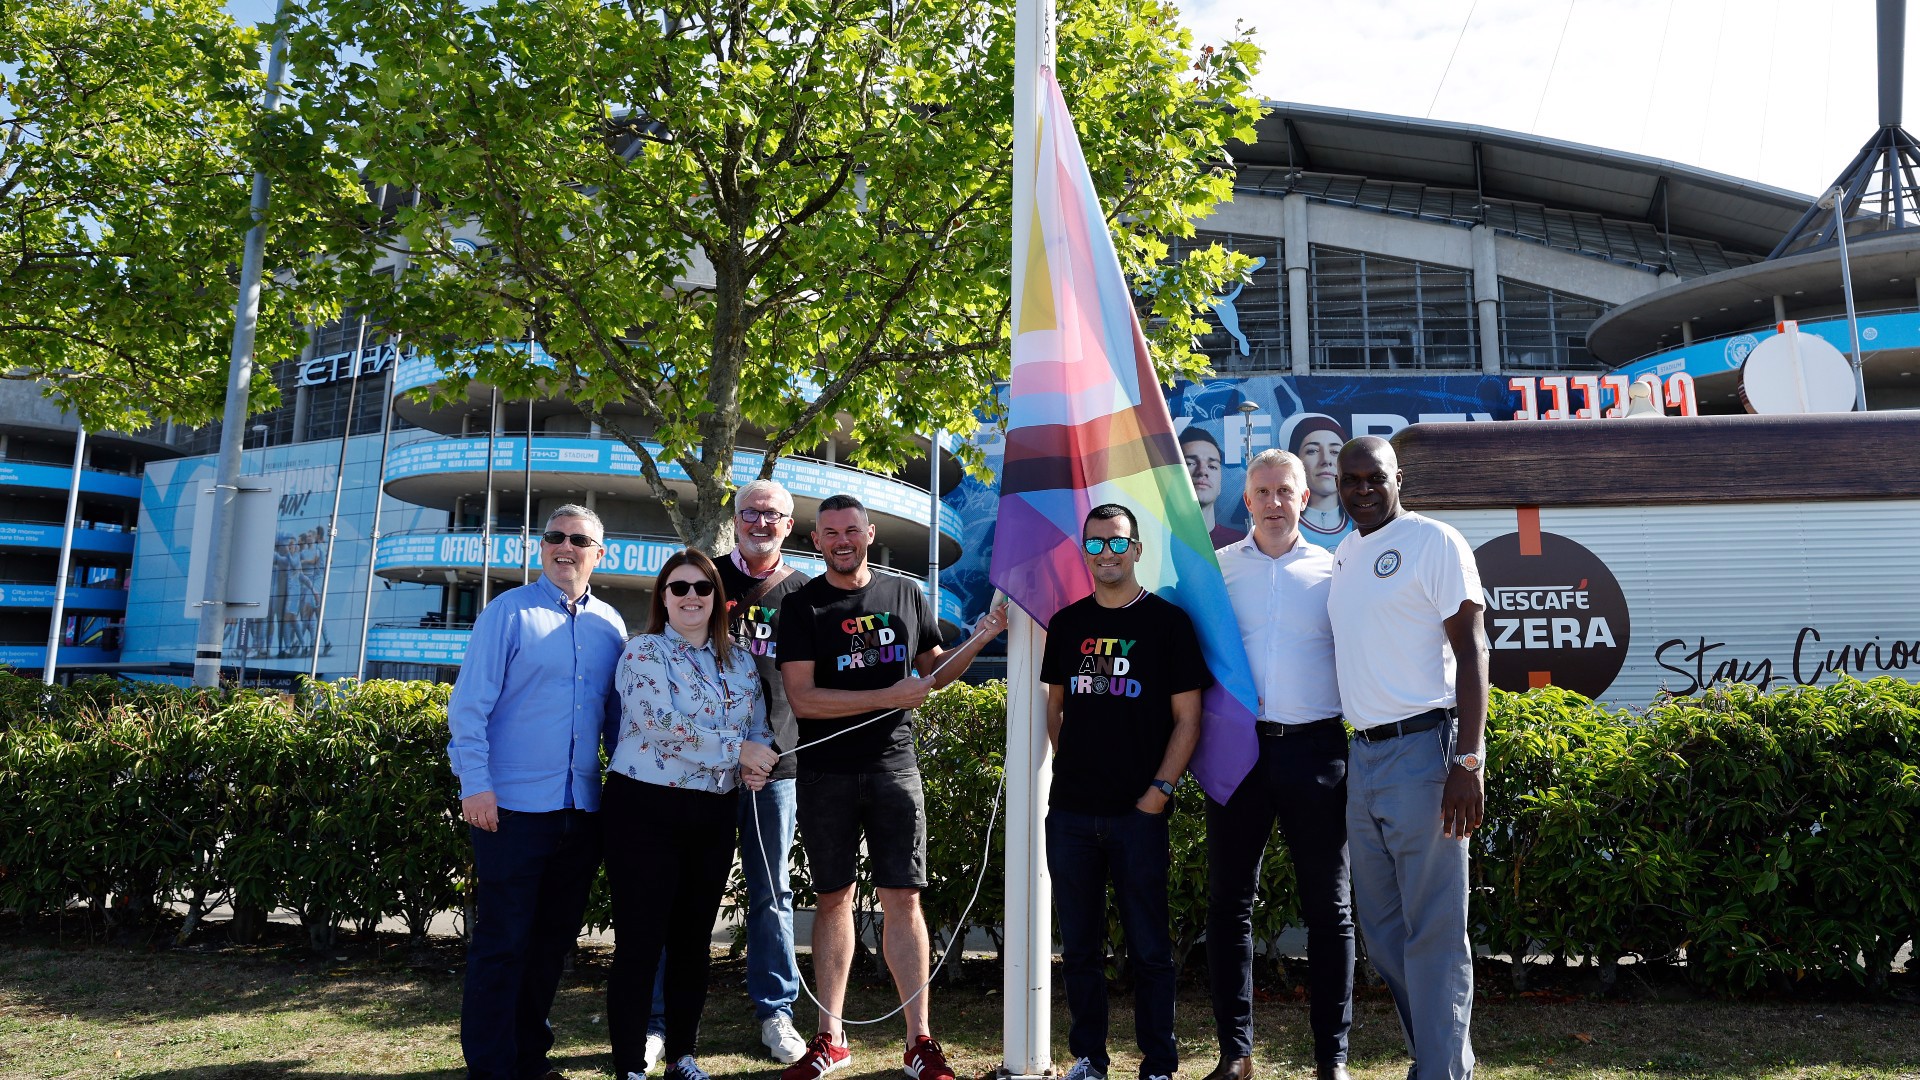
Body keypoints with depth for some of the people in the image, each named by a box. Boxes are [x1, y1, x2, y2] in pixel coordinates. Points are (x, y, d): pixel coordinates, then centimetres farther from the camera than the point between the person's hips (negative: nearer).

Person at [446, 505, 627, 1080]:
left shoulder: (610, 624, 10)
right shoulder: (508, 612, -3)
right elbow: (469, 704, -7)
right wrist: (475, 785, -13)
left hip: (582, 810, 5)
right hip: (513, 805, -5)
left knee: (553, 939, 14)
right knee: (502, 941, 1)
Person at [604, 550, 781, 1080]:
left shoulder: (740, 664, 11)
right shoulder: (644, 652, -5)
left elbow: (760, 728, 14)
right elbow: (661, 721, -18)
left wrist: (756, 769, -8)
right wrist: (737, 750, -18)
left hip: (714, 815, 5)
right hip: (645, 808, -5)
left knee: (692, 941, 13)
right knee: (640, 941, -1)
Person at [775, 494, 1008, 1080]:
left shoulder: (906, 595, 7)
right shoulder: (802, 606, -2)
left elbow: (934, 673, 17)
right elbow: (803, 699, -11)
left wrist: (980, 639, 0)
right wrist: (889, 696, -15)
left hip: (893, 767, 1)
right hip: (825, 774, -1)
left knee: (902, 899, 0)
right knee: (833, 899, 9)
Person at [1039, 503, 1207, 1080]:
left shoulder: (1168, 621, -2)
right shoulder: (1066, 623, 9)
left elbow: (1187, 717, -3)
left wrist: (1159, 790, -10)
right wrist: (1070, 768, 6)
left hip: (1138, 813, -3)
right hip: (1070, 811, 4)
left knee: (1149, 948, 4)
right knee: (1079, 946, 11)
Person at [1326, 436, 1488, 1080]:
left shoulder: (1433, 542, -6)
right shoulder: (1343, 556, 15)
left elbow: (1470, 649, -10)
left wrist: (1468, 762, -18)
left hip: (1422, 749, -7)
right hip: (1362, 756, 8)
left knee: (1433, 930, -3)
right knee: (1380, 927, 12)